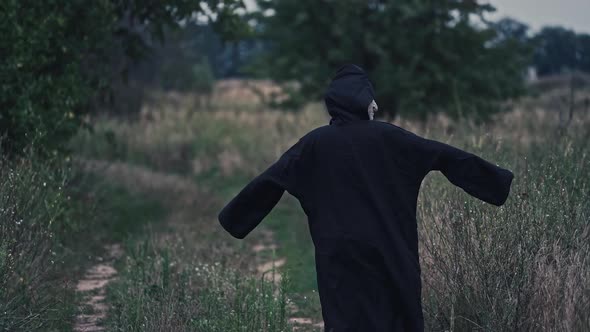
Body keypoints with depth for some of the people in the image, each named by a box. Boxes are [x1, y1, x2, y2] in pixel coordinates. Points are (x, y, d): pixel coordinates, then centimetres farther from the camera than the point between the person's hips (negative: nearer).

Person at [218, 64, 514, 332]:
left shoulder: (314, 144, 1)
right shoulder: (388, 137, -3)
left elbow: (270, 179, 6)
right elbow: (449, 158, -1)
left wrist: (232, 217, 17)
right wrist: (499, 181, 6)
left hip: (339, 257, 1)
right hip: (390, 255, -1)